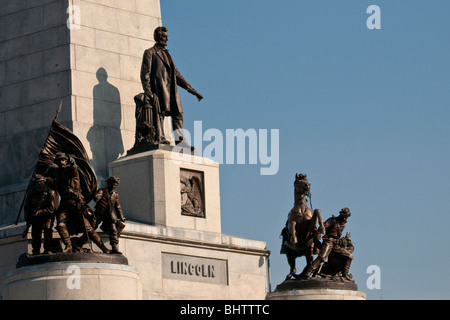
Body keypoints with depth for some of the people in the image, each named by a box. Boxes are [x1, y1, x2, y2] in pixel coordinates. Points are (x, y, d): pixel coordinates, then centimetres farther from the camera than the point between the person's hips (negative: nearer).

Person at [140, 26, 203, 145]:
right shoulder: (150, 53, 9)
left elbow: (176, 74, 28)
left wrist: (191, 89, 21)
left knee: (178, 114, -4)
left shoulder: (166, 54, 29)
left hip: (171, 89, 7)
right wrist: (147, 91, -17)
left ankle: (180, 142, -9)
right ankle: (160, 139, -23)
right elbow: (145, 73, -2)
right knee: (159, 114, -16)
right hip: (158, 88, -7)